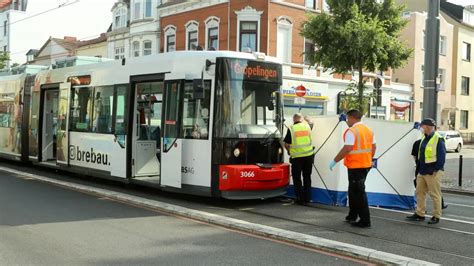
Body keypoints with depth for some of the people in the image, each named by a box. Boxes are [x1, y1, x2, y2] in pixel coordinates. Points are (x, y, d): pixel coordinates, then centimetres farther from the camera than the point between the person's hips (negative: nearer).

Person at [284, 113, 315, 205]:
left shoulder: (291, 129, -5)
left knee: (297, 178, 8)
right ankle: (307, 198, 17)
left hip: (297, 157, -3)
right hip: (308, 155, 4)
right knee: (307, 177, 15)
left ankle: (300, 199, 8)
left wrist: (290, 151, 16)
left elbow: (286, 144, -2)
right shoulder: (307, 126, 4)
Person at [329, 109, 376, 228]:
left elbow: (347, 148, -23)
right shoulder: (368, 130, 11)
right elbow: (373, 147, 14)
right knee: (353, 191, 20)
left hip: (355, 166, -9)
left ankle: (365, 220, 0)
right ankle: (352, 216, 28)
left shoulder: (351, 131, -15)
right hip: (366, 165, 9)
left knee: (359, 193, -3)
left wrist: (335, 161, -16)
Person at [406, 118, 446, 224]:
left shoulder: (438, 139, -13)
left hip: (433, 173, -9)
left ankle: (436, 216, 9)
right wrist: (419, 169, 17)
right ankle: (419, 214, 21)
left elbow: (442, 156, -16)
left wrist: (436, 170, -16)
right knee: (419, 192, 12)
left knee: (435, 194, 0)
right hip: (422, 171, 9)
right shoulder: (424, 138, 12)